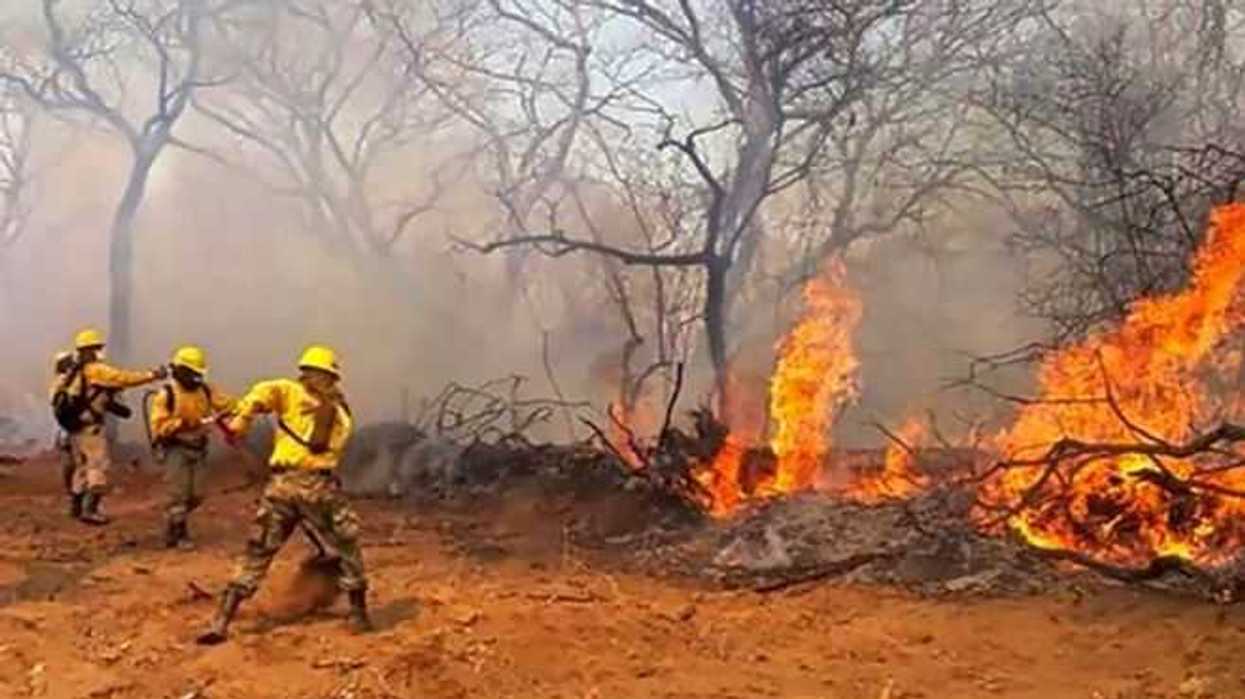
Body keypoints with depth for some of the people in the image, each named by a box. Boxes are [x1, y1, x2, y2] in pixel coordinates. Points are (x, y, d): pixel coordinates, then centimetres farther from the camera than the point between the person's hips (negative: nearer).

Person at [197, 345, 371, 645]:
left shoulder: (292, 392, 10)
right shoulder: (342, 414, 19)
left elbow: (264, 392, -11)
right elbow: (332, 450, 16)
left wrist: (240, 419, -7)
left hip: (282, 484, 0)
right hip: (321, 486, 0)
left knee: (257, 555, 7)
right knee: (347, 550, 19)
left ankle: (220, 623, 3)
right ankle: (359, 615, 23)